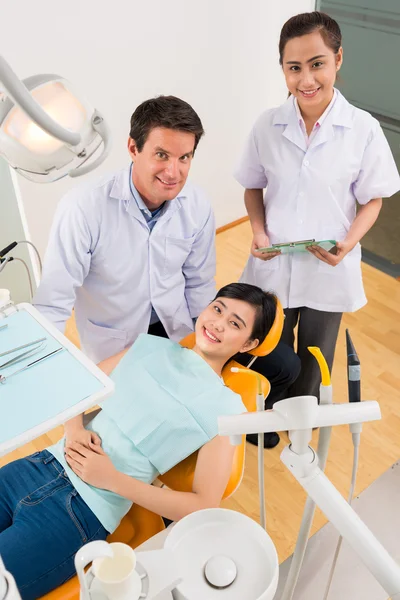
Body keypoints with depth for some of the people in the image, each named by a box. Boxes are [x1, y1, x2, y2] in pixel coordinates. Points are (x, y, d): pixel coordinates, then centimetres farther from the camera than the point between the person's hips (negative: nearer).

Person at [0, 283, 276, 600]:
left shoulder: (225, 409, -7)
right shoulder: (151, 346, 8)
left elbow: (204, 507, -10)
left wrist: (113, 479, -15)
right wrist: (74, 427, -8)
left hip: (81, 511, -5)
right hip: (42, 465, 5)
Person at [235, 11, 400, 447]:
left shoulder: (364, 129, -13)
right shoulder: (267, 125, -9)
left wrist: (350, 242, -21)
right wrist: (258, 230, -14)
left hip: (329, 270, -1)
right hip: (272, 265, 1)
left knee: (314, 359, 22)